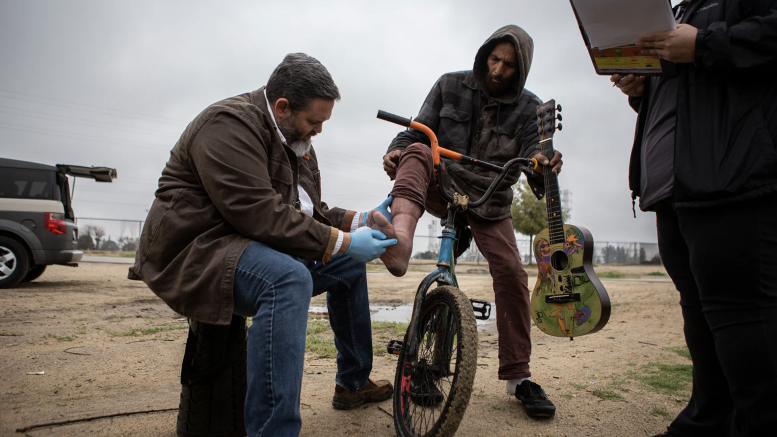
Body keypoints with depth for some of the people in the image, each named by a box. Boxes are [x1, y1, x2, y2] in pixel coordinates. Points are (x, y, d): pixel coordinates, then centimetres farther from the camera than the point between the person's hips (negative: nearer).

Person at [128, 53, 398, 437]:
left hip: (258, 247, 10)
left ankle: (353, 383, 22)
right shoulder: (229, 124, -19)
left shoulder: (296, 140, 11)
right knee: (288, 277, -38)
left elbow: (308, 211, 14)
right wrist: (343, 242, -25)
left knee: (349, 265, 11)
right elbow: (261, 215, -29)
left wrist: (358, 221, -3)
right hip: (196, 250, -10)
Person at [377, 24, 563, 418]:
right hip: (441, 186, 0)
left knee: (512, 275, -13)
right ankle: (400, 243, -59)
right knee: (417, 153, -31)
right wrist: (396, 150, -22)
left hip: (489, 201, 1)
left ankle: (517, 376, 2)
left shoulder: (528, 107, 2)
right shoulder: (450, 86, 2)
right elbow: (419, 130, -1)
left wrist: (543, 163, -37)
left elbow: (533, 150, -12)